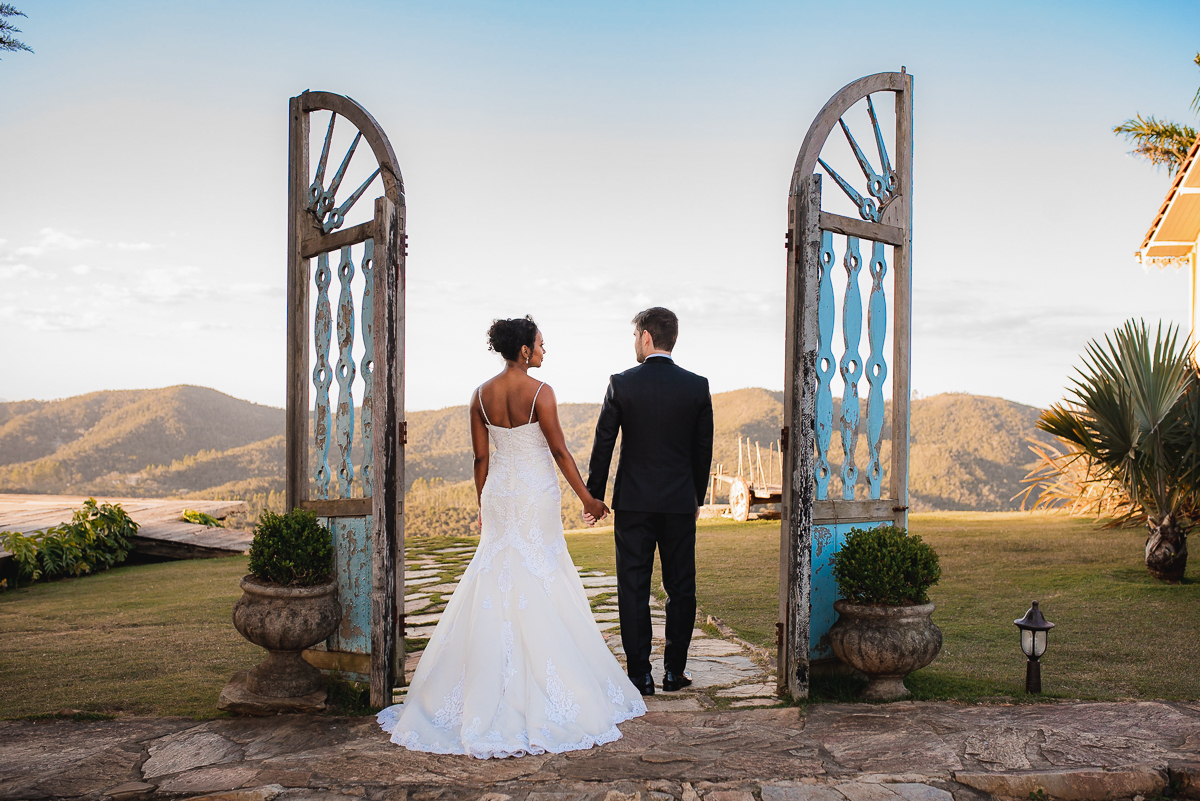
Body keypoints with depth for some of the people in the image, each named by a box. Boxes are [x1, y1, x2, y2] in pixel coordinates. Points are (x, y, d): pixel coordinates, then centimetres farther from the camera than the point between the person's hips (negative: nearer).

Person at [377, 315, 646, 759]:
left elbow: (481, 457, 6)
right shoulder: (539, 392, -14)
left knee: (493, 586, 11)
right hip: (536, 496, -5)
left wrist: (483, 506, 16)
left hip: (497, 494, 5)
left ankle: (486, 690, 16)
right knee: (538, 587, 4)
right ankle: (539, 688, 10)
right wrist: (587, 498, -3)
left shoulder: (481, 395, 2)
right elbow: (559, 451, -12)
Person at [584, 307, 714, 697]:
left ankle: (640, 674, 8)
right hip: (681, 503, 2)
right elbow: (703, 449, 5)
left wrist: (593, 497, 6)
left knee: (634, 588, 5)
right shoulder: (697, 386, -1)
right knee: (681, 587, 11)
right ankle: (674, 671, 17)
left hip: (633, 502, -2)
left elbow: (603, 445, -3)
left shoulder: (621, 384, -6)